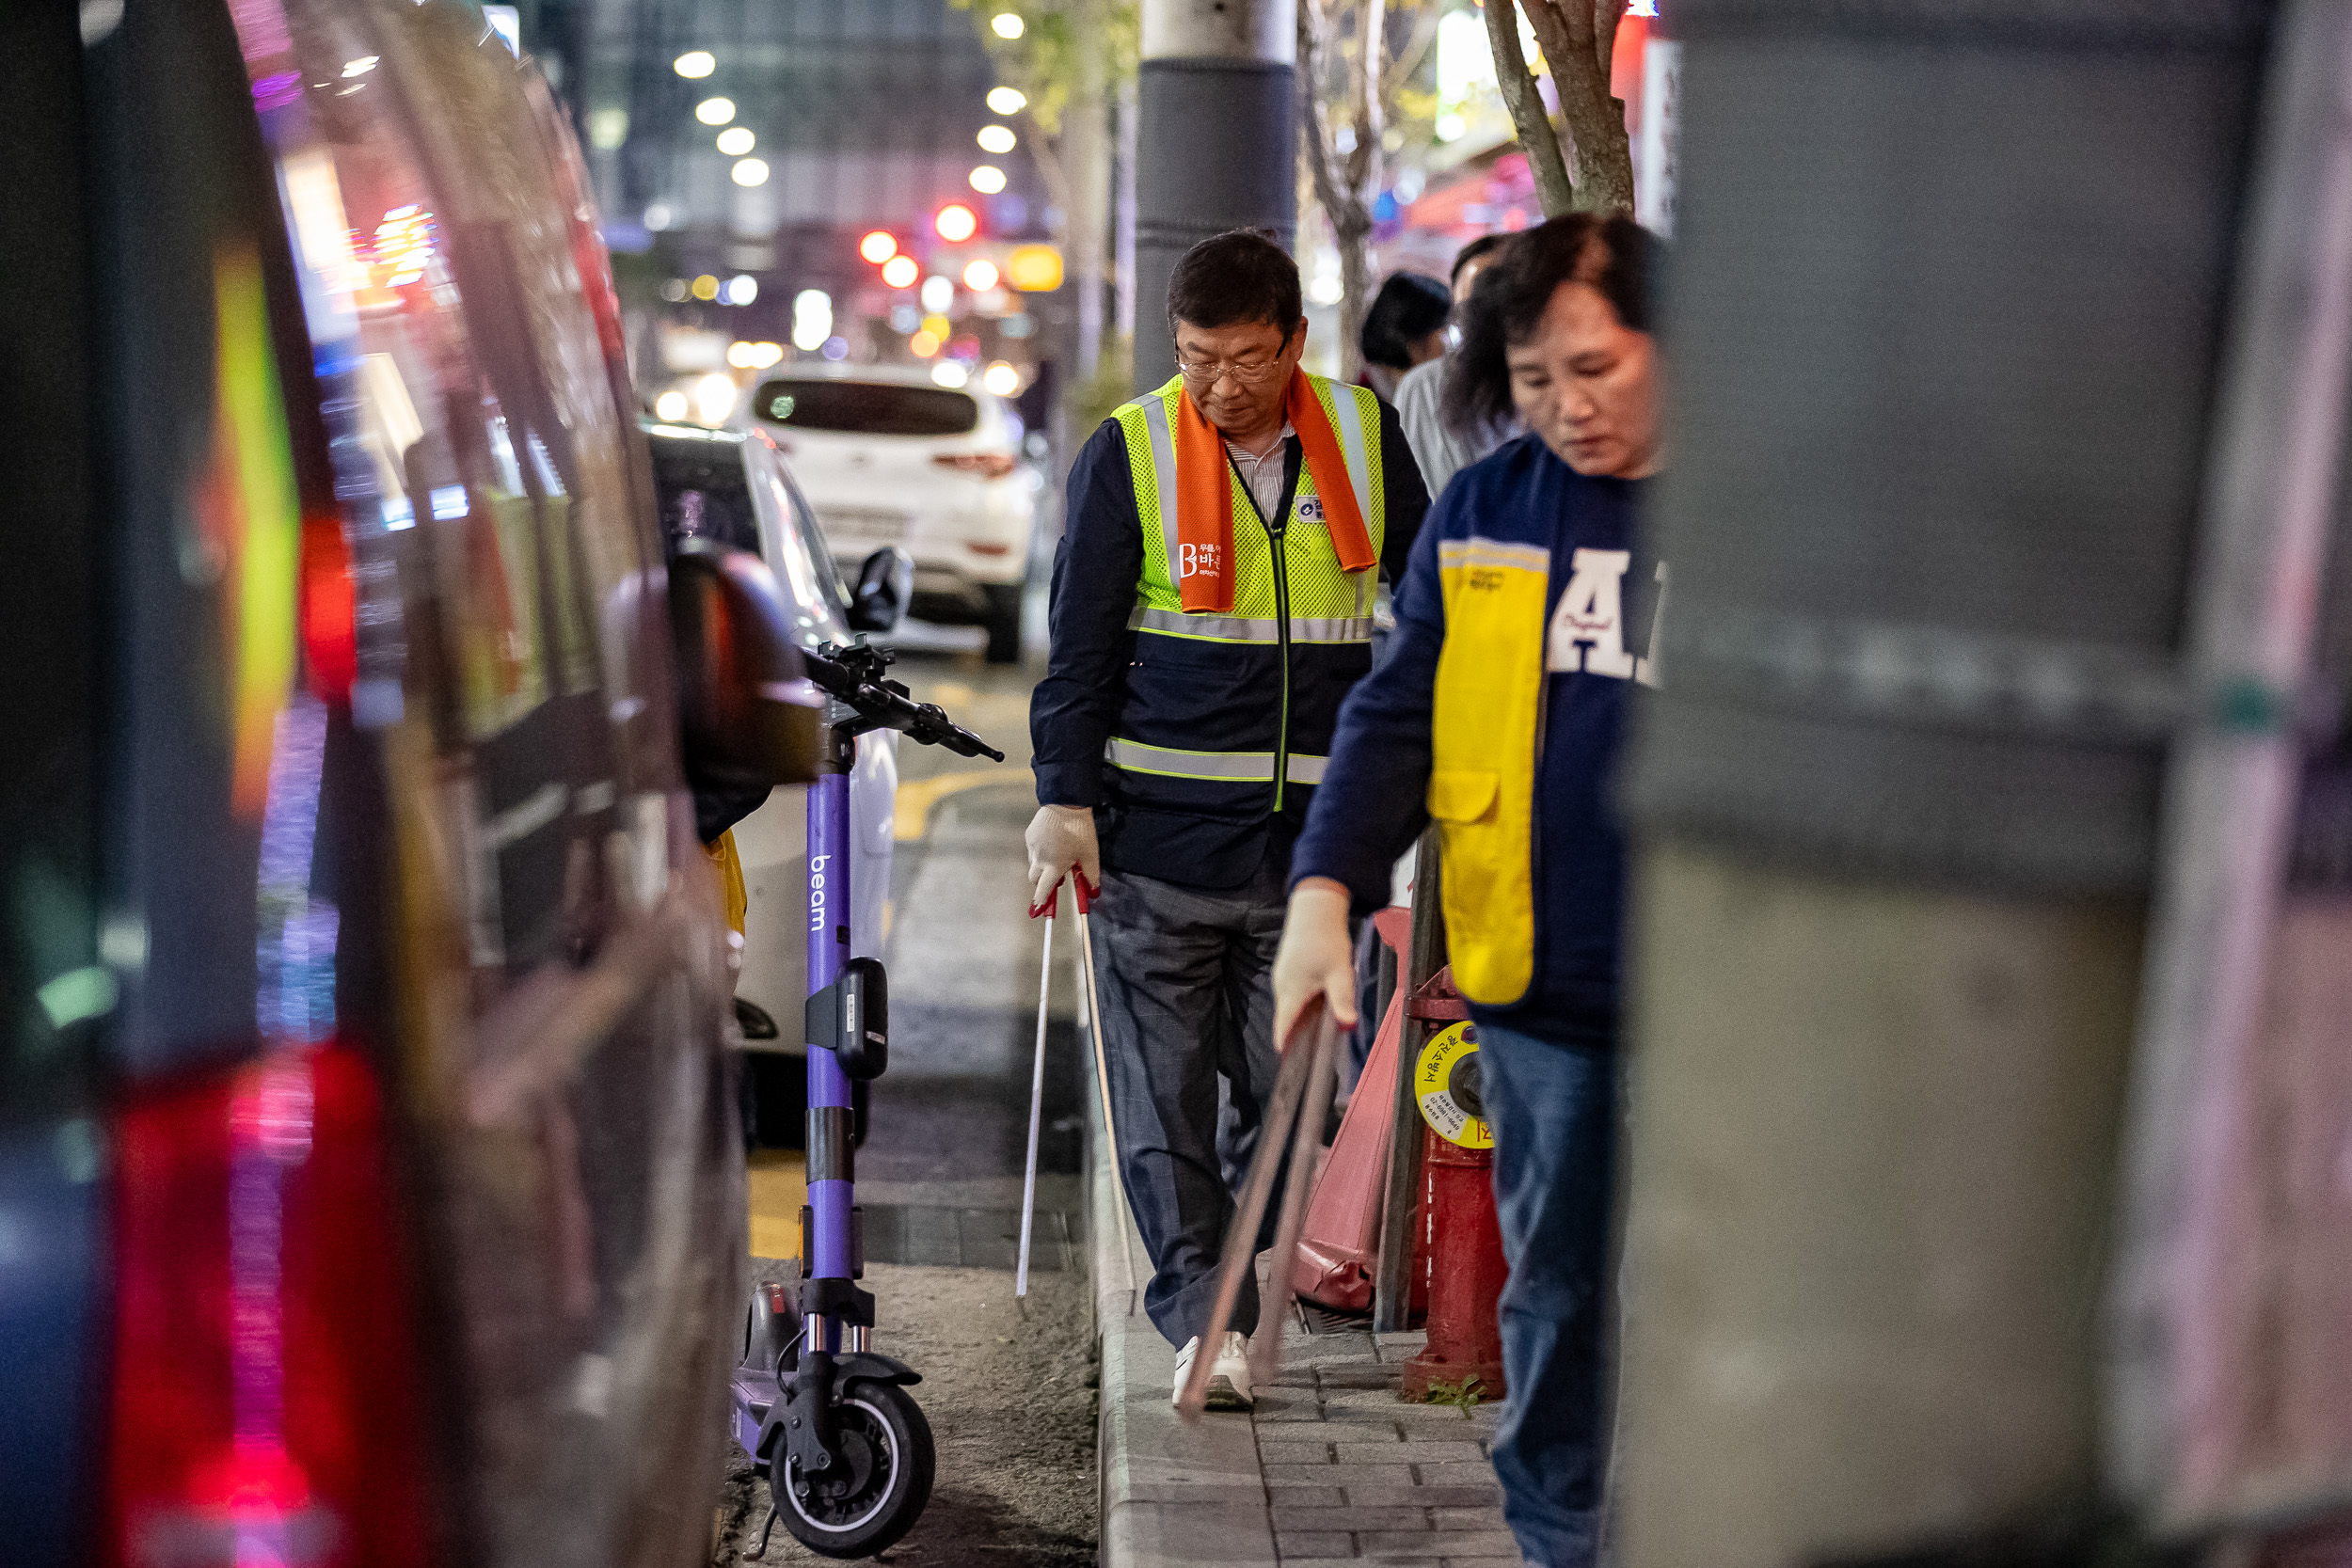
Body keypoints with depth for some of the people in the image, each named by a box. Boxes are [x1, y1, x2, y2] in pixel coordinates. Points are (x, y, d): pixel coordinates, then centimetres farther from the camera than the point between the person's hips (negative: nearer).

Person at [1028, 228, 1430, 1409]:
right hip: (1158, 829, -2)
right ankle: (1202, 1317, 2)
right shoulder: (1129, 451, -2)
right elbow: (1079, 640, -1)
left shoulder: (1363, 435, 5)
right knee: (1164, 1088, -3)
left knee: (1286, 1081, 5)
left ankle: (1235, 1266, 24)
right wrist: (1064, 800, -6)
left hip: (1310, 831, 2)